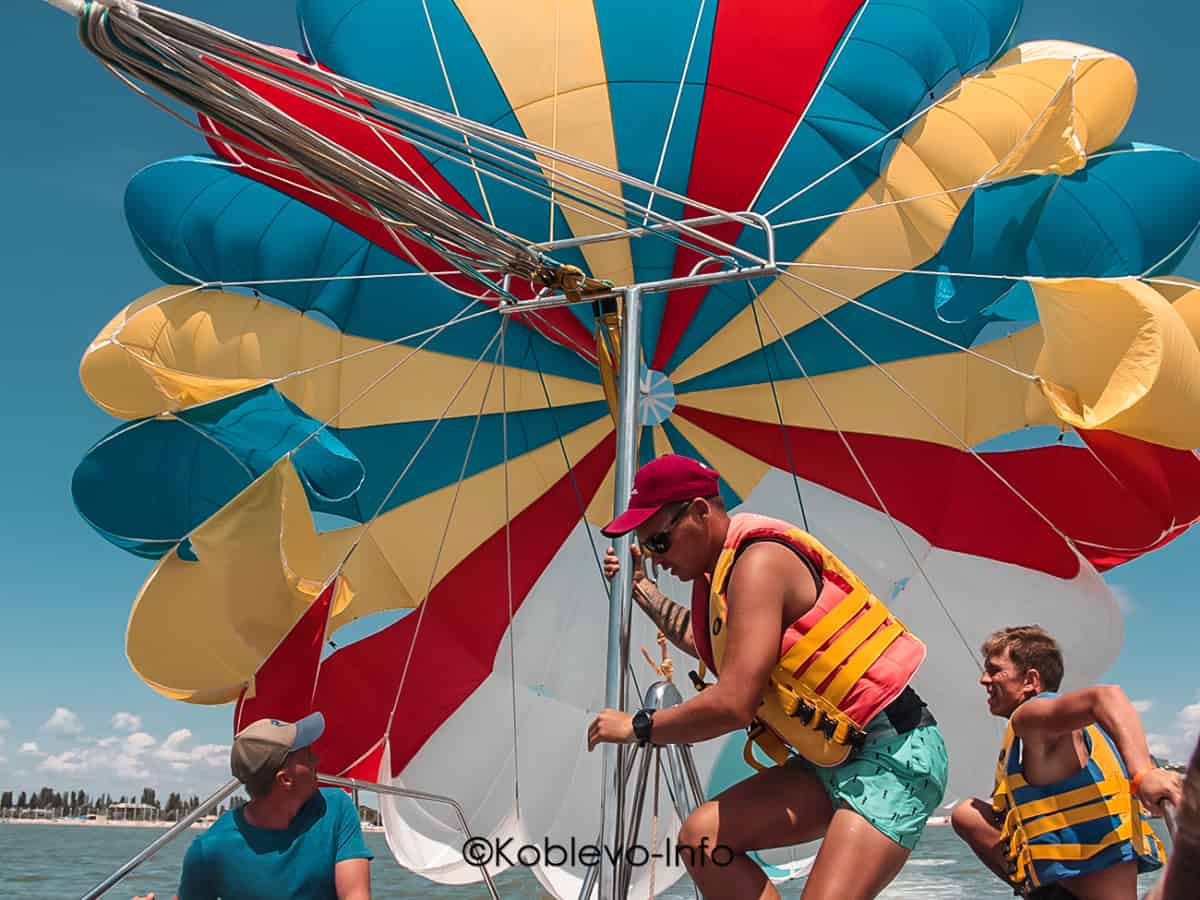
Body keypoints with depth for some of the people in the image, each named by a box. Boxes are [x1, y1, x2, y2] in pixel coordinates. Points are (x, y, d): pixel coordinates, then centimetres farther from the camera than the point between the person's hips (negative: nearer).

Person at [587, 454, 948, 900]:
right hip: (837, 757, 10)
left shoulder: (759, 560, -19)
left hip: (893, 754, -10)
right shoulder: (729, 567, 11)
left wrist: (637, 727, -12)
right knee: (702, 837, -4)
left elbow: (732, 704, -26)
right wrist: (642, 588, 36)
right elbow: (705, 643, 35)